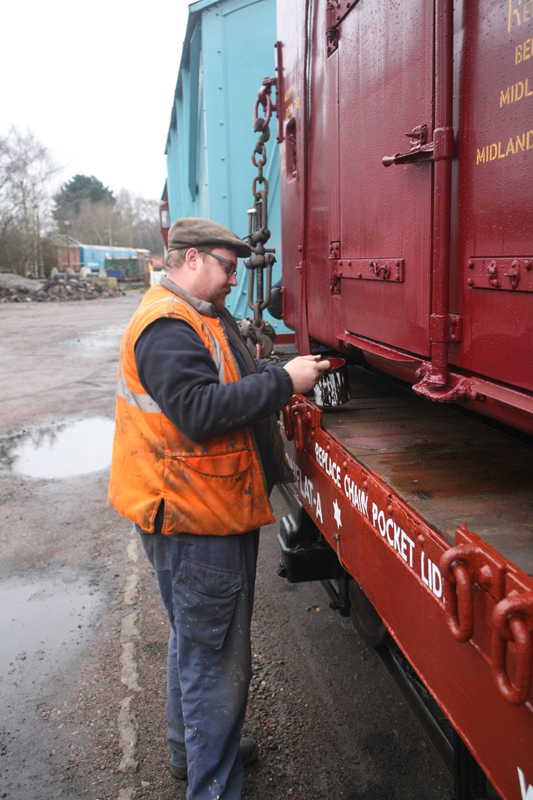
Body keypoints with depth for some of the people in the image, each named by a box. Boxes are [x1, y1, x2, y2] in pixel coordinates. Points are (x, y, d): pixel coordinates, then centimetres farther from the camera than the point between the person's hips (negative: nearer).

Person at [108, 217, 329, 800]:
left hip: (206, 510, 12)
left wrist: (280, 378, 9)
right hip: (195, 521, -12)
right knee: (215, 660, 0)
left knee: (196, 642, 25)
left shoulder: (197, 318, 16)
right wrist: (282, 381, -24)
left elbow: (224, 387, 23)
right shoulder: (167, 327, -20)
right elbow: (199, 410, -30)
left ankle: (191, 750, 44)